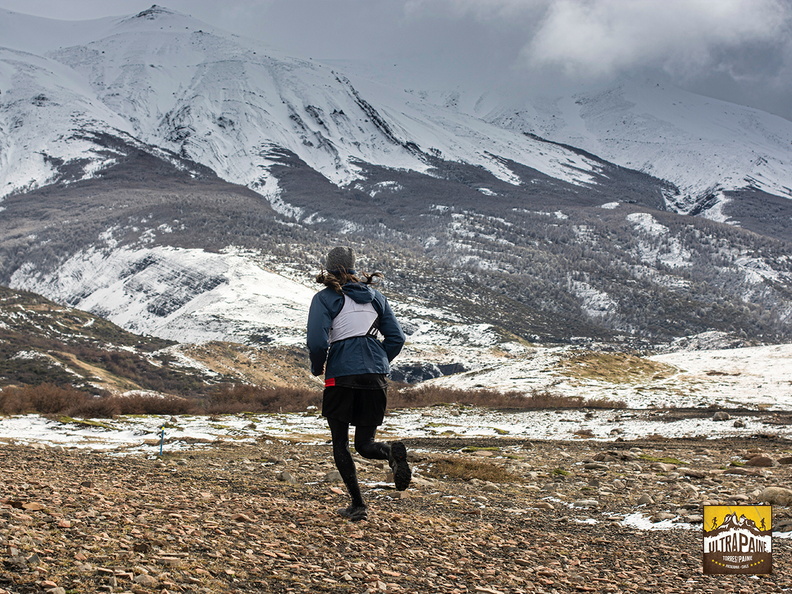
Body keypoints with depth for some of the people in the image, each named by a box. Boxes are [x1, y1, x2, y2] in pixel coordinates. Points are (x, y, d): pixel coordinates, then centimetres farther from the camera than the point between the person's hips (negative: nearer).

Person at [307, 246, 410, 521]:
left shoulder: (326, 298, -3)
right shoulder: (375, 296, 12)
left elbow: (317, 342, -14)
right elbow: (396, 338, 9)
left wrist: (317, 368, 5)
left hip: (341, 375, -4)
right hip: (376, 375, 4)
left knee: (340, 444, 11)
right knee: (365, 444, 11)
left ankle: (357, 505, 3)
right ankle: (392, 451, -23)